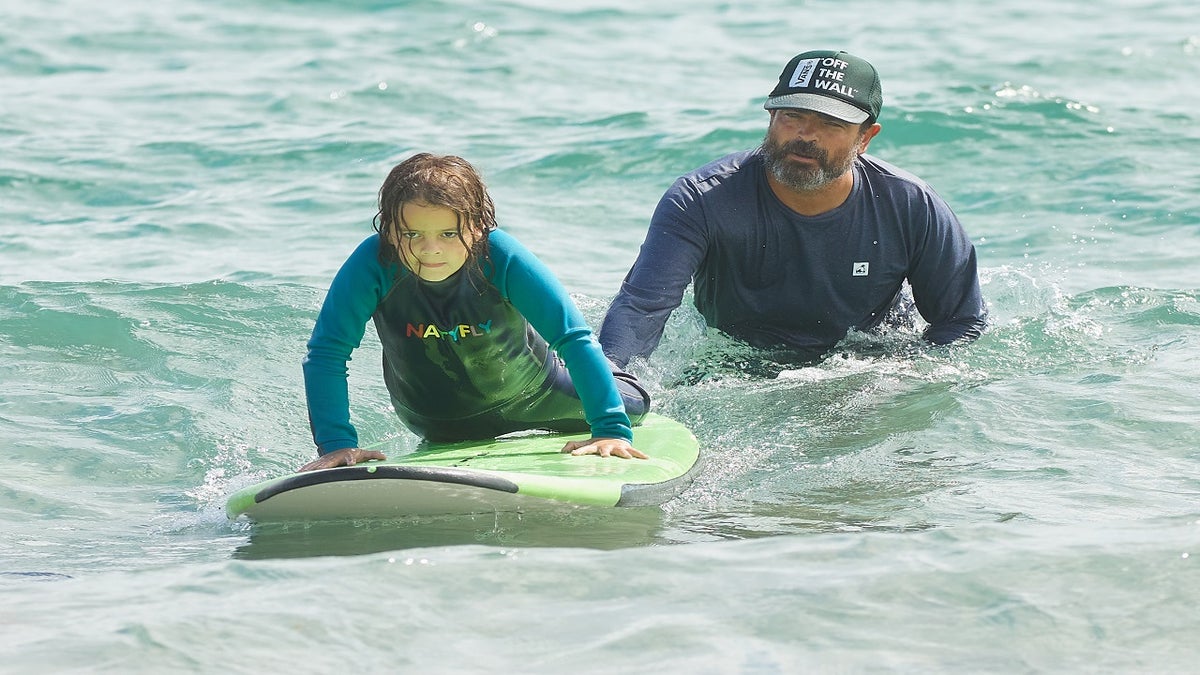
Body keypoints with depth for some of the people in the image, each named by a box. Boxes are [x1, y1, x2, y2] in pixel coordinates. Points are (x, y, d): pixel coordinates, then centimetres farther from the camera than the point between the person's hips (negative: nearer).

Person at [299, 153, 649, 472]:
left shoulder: (501, 256, -36)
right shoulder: (373, 264, -35)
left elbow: (575, 339, -35)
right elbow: (326, 354, -32)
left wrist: (612, 430, -42)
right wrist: (336, 444, -42)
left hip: (528, 391, 0)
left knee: (632, 406, 17)